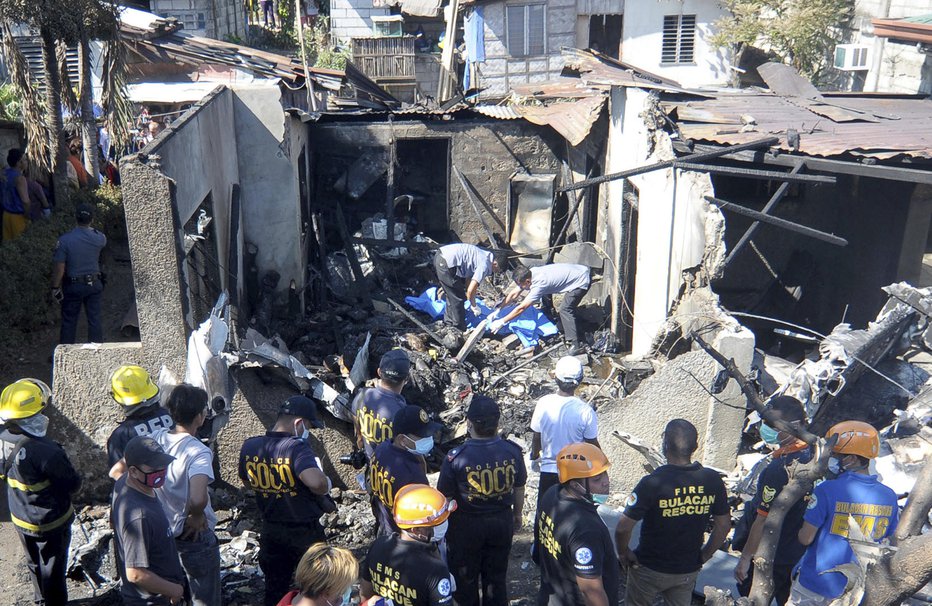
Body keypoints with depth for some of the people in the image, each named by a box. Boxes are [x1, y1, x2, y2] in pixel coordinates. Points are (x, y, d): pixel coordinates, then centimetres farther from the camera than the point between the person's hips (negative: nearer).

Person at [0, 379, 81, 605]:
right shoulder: (46, 452, -38)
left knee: (34, 564, 29)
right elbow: (72, 484, -25)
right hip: (50, 522, -7)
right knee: (52, 569, 16)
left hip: (20, 518, 7)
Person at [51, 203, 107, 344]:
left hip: (73, 286, -2)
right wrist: (91, 229, 26)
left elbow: (59, 267, -14)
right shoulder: (99, 238, -11)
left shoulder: (65, 240, -18)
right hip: (94, 284, 2)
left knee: (69, 321, 11)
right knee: (95, 319, 10)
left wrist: (55, 287, -3)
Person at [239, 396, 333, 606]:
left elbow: (247, 482, 11)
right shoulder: (297, 448, -28)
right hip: (304, 530, -5)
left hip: (269, 529, 5)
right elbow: (317, 483, -43)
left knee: (274, 586, 21)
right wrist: (326, 484, -22)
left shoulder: (249, 446, -7)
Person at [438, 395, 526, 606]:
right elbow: (519, 489, 0)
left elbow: (445, 498, -14)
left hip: (466, 525, -3)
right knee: (497, 575, 23)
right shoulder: (513, 451, -15)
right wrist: (517, 514, 18)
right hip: (502, 522, 3)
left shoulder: (456, 457, -24)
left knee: (465, 577, 20)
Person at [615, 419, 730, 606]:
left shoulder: (652, 483, -27)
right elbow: (724, 525, -1)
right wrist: (705, 555, 11)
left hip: (650, 569, -3)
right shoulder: (712, 480, -12)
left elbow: (623, 528, -25)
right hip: (689, 570, 4)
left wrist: (624, 553, -7)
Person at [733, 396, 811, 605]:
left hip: (768, 557, -7)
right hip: (799, 554, 7)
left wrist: (745, 558, -16)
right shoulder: (814, 453, -4)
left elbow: (764, 520, -24)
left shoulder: (778, 469, -29)